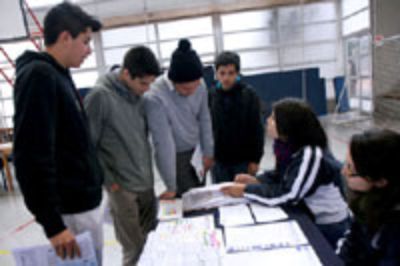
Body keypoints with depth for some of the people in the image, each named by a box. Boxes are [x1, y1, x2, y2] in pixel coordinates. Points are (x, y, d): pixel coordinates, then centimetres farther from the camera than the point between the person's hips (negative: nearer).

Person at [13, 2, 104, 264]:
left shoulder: (59, 75, 12)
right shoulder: (38, 76, -18)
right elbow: (32, 157, -24)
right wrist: (52, 224, -22)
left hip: (85, 200, 9)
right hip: (72, 210, -9)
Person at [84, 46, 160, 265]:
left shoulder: (139, 95, 3)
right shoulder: (100, 96, -16)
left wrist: (148, 170, 10)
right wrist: (108, 181, -10)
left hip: (146, 182, 6)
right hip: (122, 187, -6)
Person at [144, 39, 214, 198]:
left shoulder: (199, 86, -12)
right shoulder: (155, 97, -29)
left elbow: (204, 120, 3)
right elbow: (164, 143, -26)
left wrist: (208, 152, 7)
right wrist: (171, 187, -19)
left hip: (193, 151, 5)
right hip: (174, 157, -5)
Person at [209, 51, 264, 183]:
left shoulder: (249, 94, -8)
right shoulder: (211, 95, -2)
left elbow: (256, 129, -6)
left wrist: (255, 159, -7)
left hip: (243, 160, -2)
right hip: (218, 161, 2)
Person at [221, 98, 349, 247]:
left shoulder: (311, 155, -28)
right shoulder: (290, 147, -2)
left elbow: (288, 196, -31)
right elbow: (281, 176, 9)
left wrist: (246, 191, -23)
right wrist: (255, 180, -8)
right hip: (308, 218, 7)